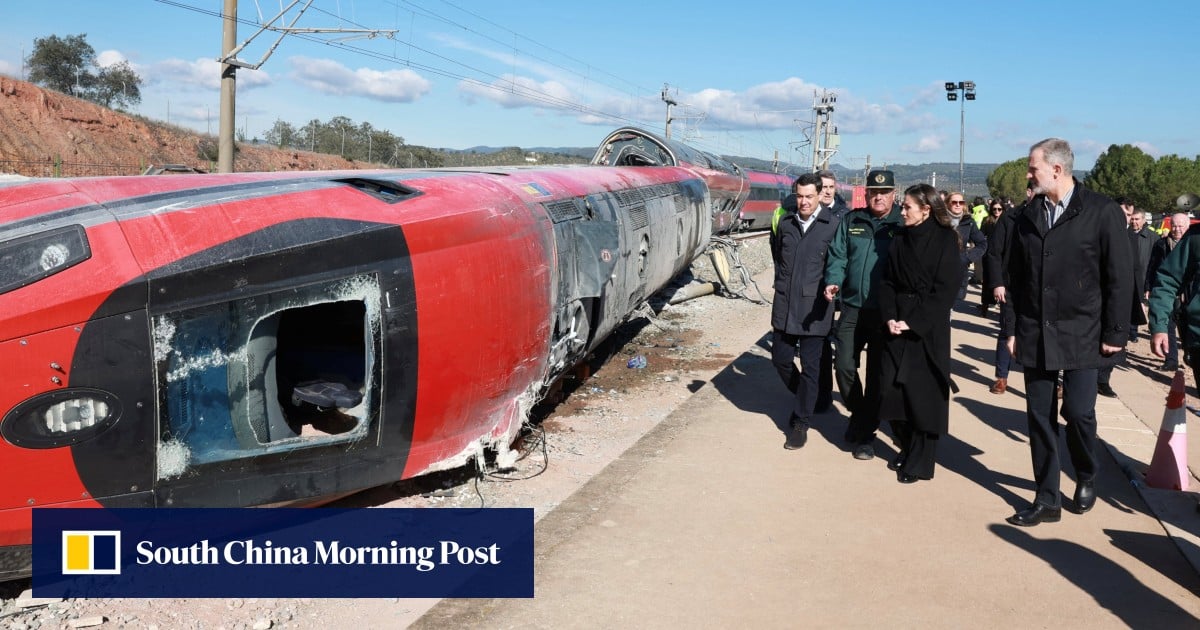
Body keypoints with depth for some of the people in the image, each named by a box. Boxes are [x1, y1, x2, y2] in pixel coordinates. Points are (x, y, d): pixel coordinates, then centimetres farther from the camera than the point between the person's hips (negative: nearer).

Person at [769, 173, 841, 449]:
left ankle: (801, 422, 14)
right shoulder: (785, 223, 5)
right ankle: (804, 399, 37)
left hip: (814, 309, -5)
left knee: (809, 366, 2)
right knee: (781, 359, 12)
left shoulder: (833, 225, -9)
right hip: (784, 305, 5)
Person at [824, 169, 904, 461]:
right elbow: (837, 255, 8)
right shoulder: (851, 221, 7)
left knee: (876, 374, 5)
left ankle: (864, 432, 16)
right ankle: (859, 414, 27)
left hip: (886, 313, -2)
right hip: (852, 308, 3)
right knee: (844, 366, 0)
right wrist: (833, 281, -12)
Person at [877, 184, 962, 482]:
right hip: (897, 327, 5)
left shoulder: (945, 240, -7)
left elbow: (945, 290, -12)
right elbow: (888, 282, 9)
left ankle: (920, 463, 13)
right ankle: (907, 449, 25)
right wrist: (889, 317, -7)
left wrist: (913, 322, -16)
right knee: (892, 390, 5)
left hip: (928, 331, -5)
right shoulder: (901, 240, 9)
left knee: (924, 395, 0)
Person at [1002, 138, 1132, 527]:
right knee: (1039, 417, 6)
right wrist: (1013, 328, 7)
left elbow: (1120, 277, -7)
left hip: (1082, 335, -4)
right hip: (1035, 334, 4)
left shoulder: (1102, 212, -7)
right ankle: (1047, 500, 17)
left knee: (1078, 411, -6)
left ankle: (1087, 478, 25)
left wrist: (1115, 332, -9)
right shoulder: (1028, 215, 6)